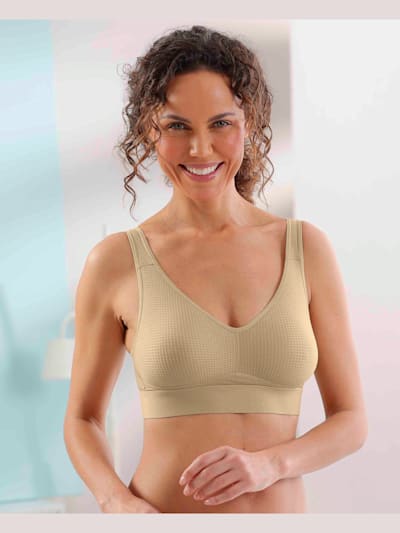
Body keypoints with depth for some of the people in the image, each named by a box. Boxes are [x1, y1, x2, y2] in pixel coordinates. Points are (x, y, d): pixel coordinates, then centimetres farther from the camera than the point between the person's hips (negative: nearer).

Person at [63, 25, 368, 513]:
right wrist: (118, 502, -14)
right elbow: (82, 418, 3)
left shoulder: (306, 248, -2)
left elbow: (350, 419, 1)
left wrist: (269, 464, -15)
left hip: (283, 509, 2)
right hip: (160, 511, -1)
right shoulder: (116, 262, -6)